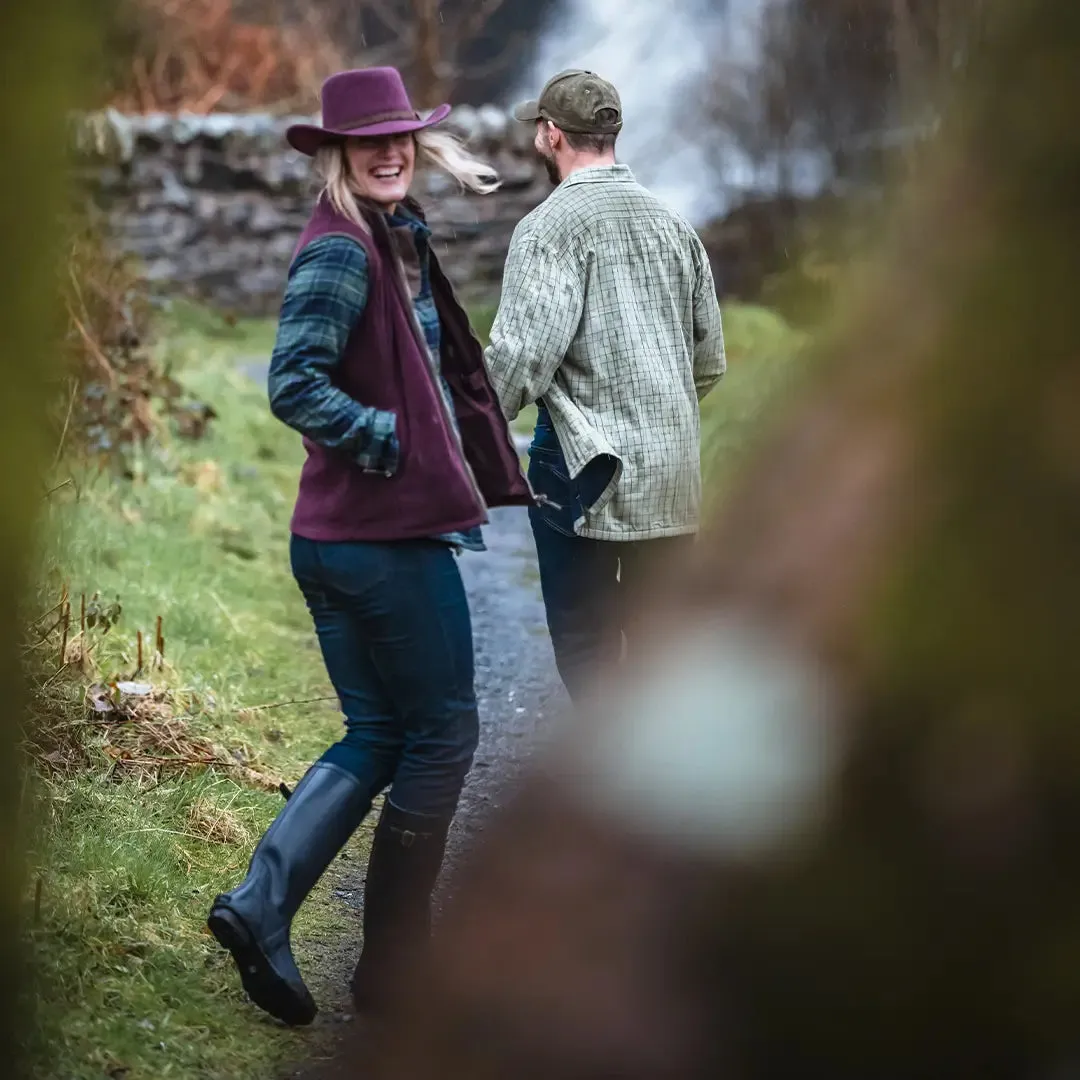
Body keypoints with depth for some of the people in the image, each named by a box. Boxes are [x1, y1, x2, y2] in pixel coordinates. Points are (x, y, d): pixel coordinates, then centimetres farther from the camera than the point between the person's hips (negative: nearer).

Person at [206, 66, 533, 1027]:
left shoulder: (398, 240, 14)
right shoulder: (340, 251, -15)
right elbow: (294, 386, -24)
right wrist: (394, 440, -17)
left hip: (336, 541, 9)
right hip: (390, 538, -9)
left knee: (376, 735, 15)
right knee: (443, 732, 4)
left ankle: (260, 906, 4)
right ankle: (392, 961, 13)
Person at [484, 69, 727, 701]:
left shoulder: (551, 227, -9)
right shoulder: (673, 224, 12)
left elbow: (523, 353, -18)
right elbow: (710, 361, 16)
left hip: (587, 470, -6)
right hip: (677, 481, 6)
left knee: (585, 648, 2)